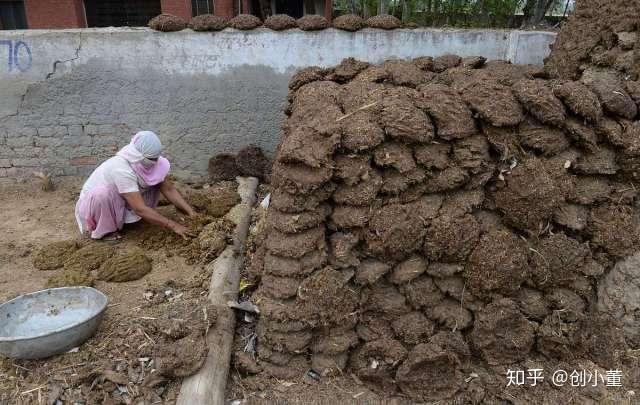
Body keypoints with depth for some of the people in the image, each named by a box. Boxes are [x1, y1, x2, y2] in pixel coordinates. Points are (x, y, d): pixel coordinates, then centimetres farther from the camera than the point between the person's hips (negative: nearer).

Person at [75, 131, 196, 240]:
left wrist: (191, 212, -21)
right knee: (102, 193, -41)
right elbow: (140, 209, -39)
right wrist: (174, 226, -39)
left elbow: (169, 189, -11)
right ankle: (105, 230, -12)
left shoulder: (148, 162, -16)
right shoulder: (122, 169, -36)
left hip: (119, 202, 6)